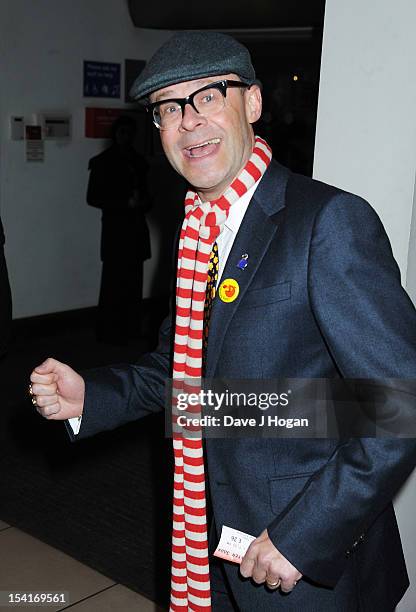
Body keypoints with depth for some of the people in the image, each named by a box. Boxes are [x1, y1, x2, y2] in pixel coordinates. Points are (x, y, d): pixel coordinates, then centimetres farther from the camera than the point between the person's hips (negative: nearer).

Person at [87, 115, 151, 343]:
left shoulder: (137, 161, 15)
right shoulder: (103, 162, 0)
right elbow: (93, 197, -5)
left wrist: (144, 202, 1)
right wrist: (125, 203, -13)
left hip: (136, 226, 5)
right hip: (115, 227, -5)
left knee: (133, 280, 3)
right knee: (114, 281, -7)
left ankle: (130, 328, 13)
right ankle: (109, 332, 1)